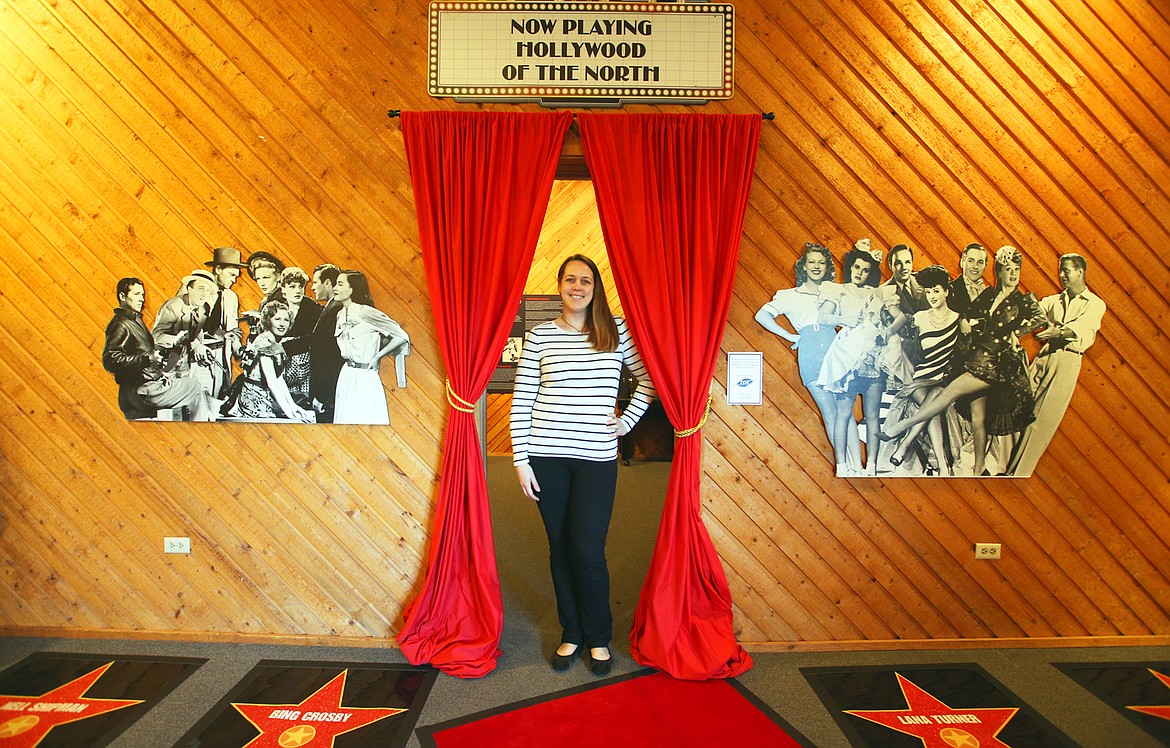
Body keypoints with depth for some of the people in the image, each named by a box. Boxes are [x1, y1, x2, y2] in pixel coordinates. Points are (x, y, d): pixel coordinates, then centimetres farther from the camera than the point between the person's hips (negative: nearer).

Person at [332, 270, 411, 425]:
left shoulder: (365, 312, -15)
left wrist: (376, 357, -10)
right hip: (346, 376, 8)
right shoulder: (341, 315, 8)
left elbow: (401, 337, -17)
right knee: (345, 420, 12)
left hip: (364, 378, -8)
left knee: (364, 421, -2)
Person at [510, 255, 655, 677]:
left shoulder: (617, 331, 3)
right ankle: (571, 634, 27)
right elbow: (520, 403, 1)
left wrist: (626, 422, 2)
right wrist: (521, 460, -4)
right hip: (547, 456, 1)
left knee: (588, 551, -3)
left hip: (597, 458, -1)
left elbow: (650, 378, 11)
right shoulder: (538, 336, 2)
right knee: (560, 547, 10)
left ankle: (598, 638, 19)